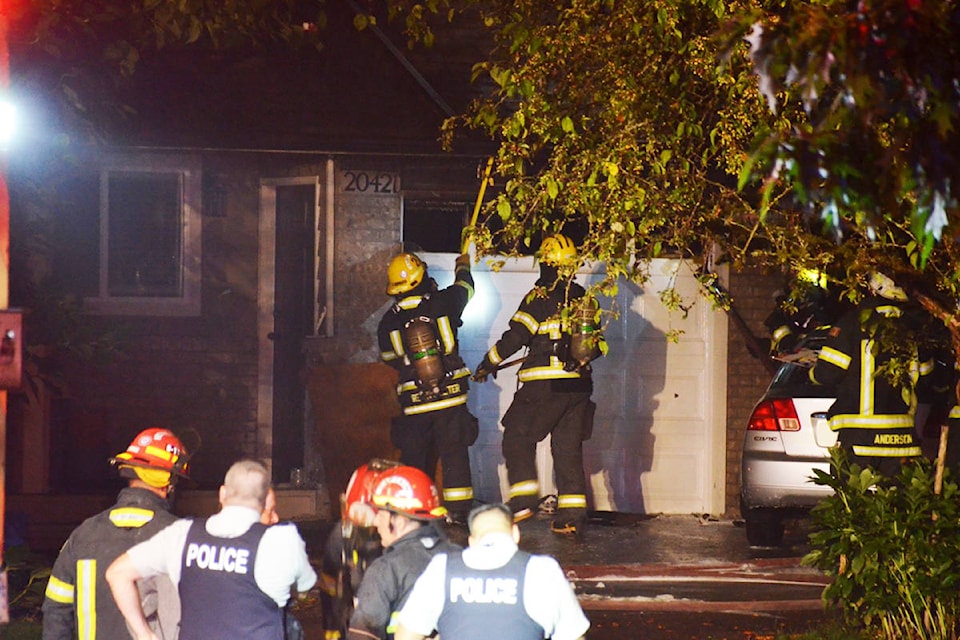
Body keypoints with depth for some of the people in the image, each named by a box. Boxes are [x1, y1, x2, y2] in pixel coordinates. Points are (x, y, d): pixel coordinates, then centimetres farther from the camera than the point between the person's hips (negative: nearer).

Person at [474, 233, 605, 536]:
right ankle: (572, 514, 5)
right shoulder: (585, 300, 11)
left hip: (545, 385, -6)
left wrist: (487, 364, 2)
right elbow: (598, 343, 17)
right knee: (569, 448, 9)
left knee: (517, 437, 5)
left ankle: (524, 499, -6)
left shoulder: (540, 297, -8)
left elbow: (515, 337, -10)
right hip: (579, 385, 6)